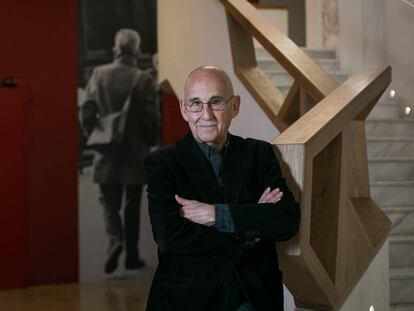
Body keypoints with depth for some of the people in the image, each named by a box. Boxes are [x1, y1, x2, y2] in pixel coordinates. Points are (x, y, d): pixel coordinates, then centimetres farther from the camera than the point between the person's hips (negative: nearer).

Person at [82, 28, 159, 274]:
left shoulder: (99, 74, -4)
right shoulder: (144, 79, -12)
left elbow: (88, 113, -2)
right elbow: (152, 118, -10)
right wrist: (150, 142, 8)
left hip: (107, 154, 1)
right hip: (135, 153, -1)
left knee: (110, 202, 11)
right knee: (132, 206, 11)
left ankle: (116, 239, -15)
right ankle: (132, 256, 17)